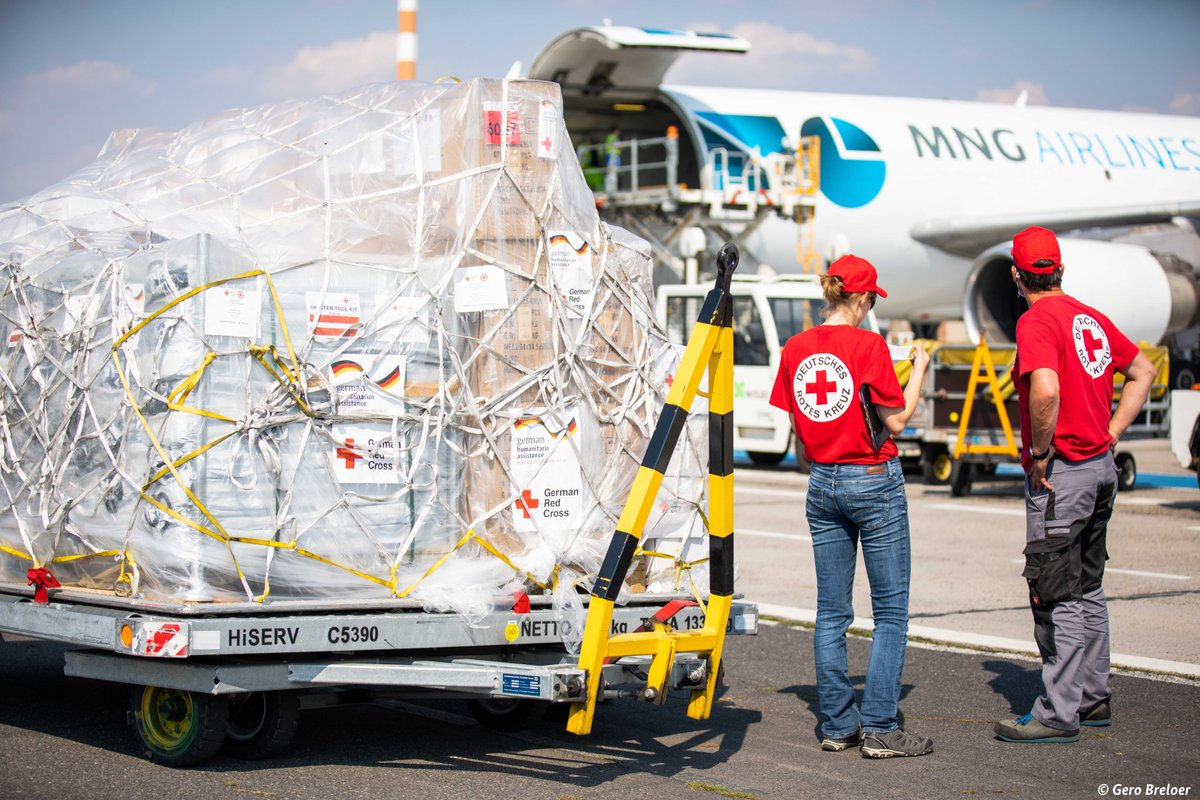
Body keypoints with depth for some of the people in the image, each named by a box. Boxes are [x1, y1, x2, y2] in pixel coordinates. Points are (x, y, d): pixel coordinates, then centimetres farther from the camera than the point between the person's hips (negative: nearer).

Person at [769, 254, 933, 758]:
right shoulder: (868, 344, -12)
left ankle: (837, 725, 13)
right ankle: (880, 729, -3)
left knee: (831, 612, 11)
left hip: (822, 484, 6)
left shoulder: (795, 349, 4)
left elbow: (795, 428, 10)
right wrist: (919, 370, 3)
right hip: (874, 481, -6)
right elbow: (896, 420, -9)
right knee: (891, 613, 1)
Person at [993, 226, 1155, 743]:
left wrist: (1040, 454, -18)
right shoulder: (1091, 317, 11)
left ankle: (1058, 715, -2)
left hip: (1061, 472, -9)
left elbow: (1046, 392, -31)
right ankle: (1093, 697, 26)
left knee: (1054, 595, -4)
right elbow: (1143, 372, 22)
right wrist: (1111, 433, 16)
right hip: (1101, 468, 9)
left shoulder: (1036, 321, -15)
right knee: (1087, 589, 18)